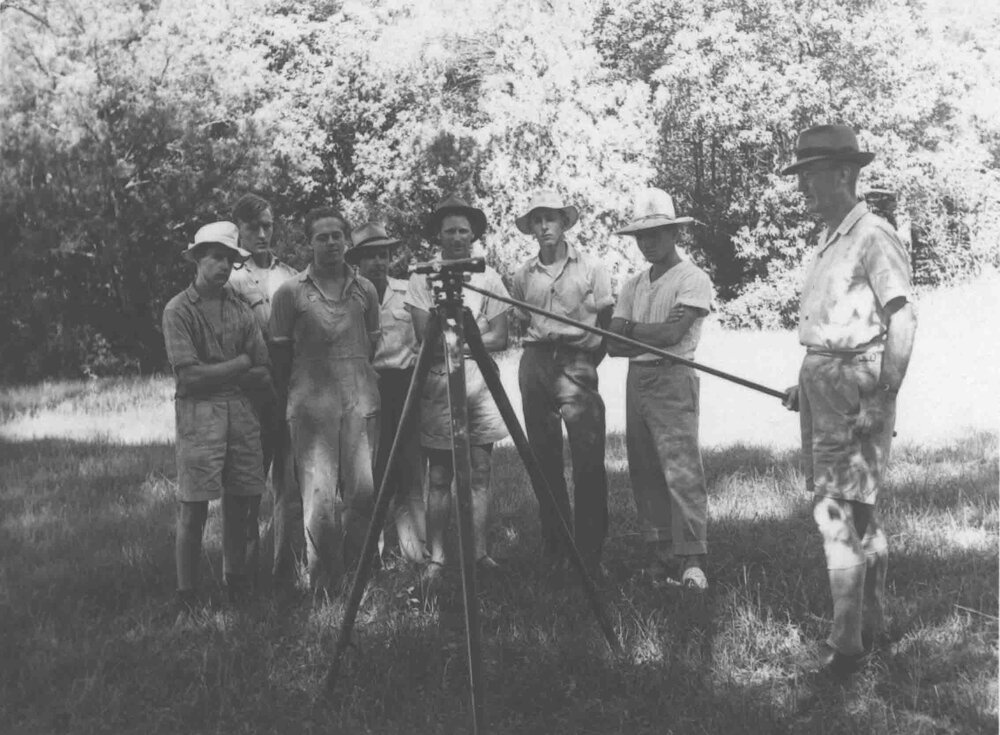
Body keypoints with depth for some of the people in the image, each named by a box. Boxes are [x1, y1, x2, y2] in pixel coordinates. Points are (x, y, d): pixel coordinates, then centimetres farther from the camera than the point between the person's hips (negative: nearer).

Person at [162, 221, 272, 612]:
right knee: (194, 506, -4)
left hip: (241, 411, 5)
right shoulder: (178, 310, -2)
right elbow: (188, 375, -11)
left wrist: (213, 373, -5)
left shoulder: (241, 310, 12)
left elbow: (263, 375, 7)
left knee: (243, 501, 7)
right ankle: (187, 594, 5)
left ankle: (236, 581, 23)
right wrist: (237, 365, -4)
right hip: (198, 414, -4)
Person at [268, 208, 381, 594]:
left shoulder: (365, 290, 10)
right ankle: (321, 586, 6)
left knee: (363, 490, -4)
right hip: (310, 403, -2)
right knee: (319, 496, -7)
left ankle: (348, 575, 13)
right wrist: (289, 400, 10)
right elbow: (279, 355, 8)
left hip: (360, 400, 3)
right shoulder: (290, 292, 2)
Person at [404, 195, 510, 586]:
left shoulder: (488, 277, 6)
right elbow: (425, 338, -6)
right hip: (438, 382, -2)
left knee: (479, 472, 2)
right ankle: (436, 555, 5)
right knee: (439, 475, 0)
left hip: (480, 381, 2)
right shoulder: (423, 277, 1)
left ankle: (479, 553, 7)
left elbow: (500, 338, 2)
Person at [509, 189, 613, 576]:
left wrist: (588, 362, 0)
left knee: (589, 460, -11)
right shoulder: (524, 275, 11)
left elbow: (607, 324, 5)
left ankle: (590, 553, -4)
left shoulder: (591, 268, 3)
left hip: (577, 360, -3)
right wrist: (538, 347, 8)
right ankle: (553, 551, 14)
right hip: (535, 362, 3)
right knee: (544, 459, 5)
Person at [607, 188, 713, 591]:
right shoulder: (633, 284, 16)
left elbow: (672, 332, -16)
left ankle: (692, 558, -13)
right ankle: (660, 554, 12)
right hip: (636, 379, 7)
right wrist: (650, 338, -8)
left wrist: (631, 330, -2)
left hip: (673, 380, -7)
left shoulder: (693, 279, -4)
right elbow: (613, 344, 7)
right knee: (644, 473, 6)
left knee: (681, 468, -13)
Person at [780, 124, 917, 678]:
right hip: (822, 383, 9)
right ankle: (871, 624, 25)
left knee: (839, 512, -9)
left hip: (855, 388, -9)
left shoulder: (873, 238, -12)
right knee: (858, 510, 15)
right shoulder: (829, 242, 16)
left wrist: (880, 401, -21)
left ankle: (846, 641, -3)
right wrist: (806, 384, 20)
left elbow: (902, 322, -17)